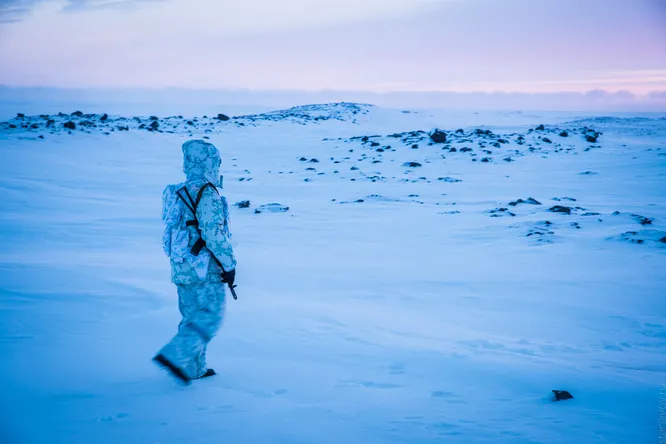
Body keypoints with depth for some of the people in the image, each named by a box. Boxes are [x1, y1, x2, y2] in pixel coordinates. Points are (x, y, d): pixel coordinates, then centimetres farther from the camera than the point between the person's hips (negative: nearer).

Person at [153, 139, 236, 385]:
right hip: (205, 268, -9)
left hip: (181, 266, 9)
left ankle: (193, 367, 20)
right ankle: (175, 355, -10)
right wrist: (229, 264, -13)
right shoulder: (208, 194, -16)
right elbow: (214, 234, -20)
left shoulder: (179, 192, 12)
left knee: (193, 315, 15)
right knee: (210, 316, -1)